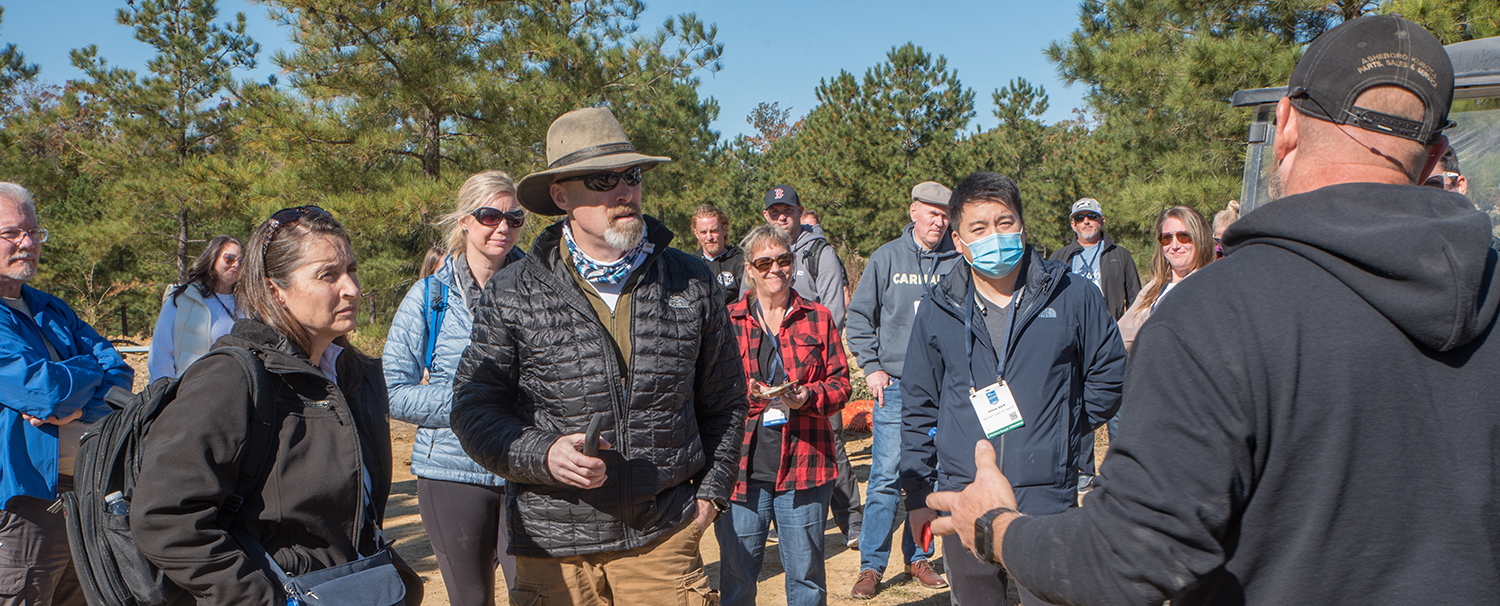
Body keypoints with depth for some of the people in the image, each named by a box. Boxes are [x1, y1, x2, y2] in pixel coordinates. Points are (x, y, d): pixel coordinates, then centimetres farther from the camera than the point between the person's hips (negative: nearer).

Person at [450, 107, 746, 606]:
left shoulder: (692, 283, 3)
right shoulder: (512, 295, -3)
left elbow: (723, 400, 14)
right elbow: (474, 409, 0)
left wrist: (711, 490, 8)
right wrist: (542, 455, -16)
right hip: (552, 548, 0)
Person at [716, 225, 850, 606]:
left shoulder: (817, 319, 10)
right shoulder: (728, 321, 7)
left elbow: (840, 382, 8)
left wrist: (809, 396, -12)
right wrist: (743, 395, -15)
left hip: (803, 465, 1)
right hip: (742, 468, 0)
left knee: (806, 575, 8)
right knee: (736, 575, 6)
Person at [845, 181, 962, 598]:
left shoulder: (959, 262, 4)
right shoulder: (886, 258, 3)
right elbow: (860, 316, 7)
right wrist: (872, 366, 0)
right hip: (896, 386, -1)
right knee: (886, 477, -4)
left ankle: (918, 557, 23)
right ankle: (872, 565, 5)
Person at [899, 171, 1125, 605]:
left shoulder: (1073, 297, 1)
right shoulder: (938, 310, 5)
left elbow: (1109, 374, 12)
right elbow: (918, 407, 10)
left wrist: (1063, 432, 6)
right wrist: (918, 495, 8)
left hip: (1047, 503, -1)